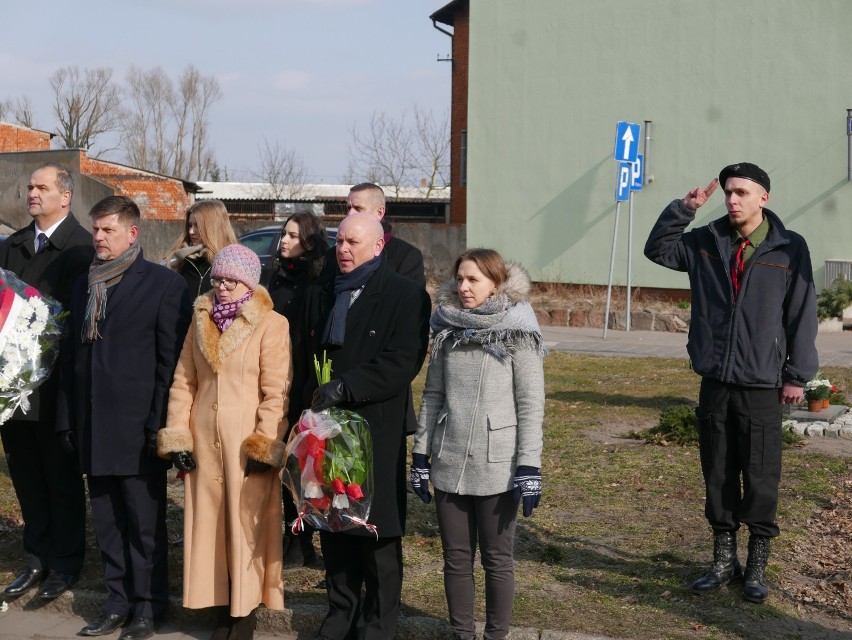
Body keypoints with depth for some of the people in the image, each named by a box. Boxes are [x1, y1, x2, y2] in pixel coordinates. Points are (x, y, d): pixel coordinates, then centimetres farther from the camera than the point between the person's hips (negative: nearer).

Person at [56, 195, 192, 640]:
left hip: (137, 428, -6)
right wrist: (67, 419, 10)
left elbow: (171, 361, -8)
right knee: (106, 522, 12)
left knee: (145, 524, 3)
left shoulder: (163, 284, -4)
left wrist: (159, 425, -12)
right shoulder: (83, 286, 14)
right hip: (93, 428, 6)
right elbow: (72, 357, 16)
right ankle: (118, 603, 23)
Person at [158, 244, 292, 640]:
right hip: (204, 441, 5)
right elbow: (183, 381, 11)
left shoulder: (271, 325, -7)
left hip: (247, 442, -5)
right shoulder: (201, 320, 10)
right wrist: (177, 436, 4)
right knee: (209, 523, 8)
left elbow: (276, 392, -10)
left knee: (246, 526, 1)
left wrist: (265, 445, -14)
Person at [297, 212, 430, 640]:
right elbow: (305, 356, 20)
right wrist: (310, 400, 6)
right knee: (333, 527, 10)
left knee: (378, 535, 2)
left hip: (377, 432, -5)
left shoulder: (406, 296, -4)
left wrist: (345, 387, -20)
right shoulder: (319, 293, 15)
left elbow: (403, 362, -14)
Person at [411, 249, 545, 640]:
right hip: (449, 464, 4)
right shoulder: (447, 330, 7)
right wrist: (420, 455, 8)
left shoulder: (517, 333, -6)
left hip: (497, 467, -4)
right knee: (456, 558, 10)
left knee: (497, 559, 6)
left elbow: (531, 405, -7)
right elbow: (432, 396, 11)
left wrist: (529, 468, -13)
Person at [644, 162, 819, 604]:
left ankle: (757, 567, 15)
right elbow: (657, 249, 15)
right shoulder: (706, 242, 6)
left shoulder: (790, 248, -3)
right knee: (718, 477, 11)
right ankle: (724, 561, 23)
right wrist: (683, 209, 0)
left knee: (760, 481, 1)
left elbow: (802, 315, -1)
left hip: (762, 386, -3)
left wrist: (797, 375, -3)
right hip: (714, 383, 3)